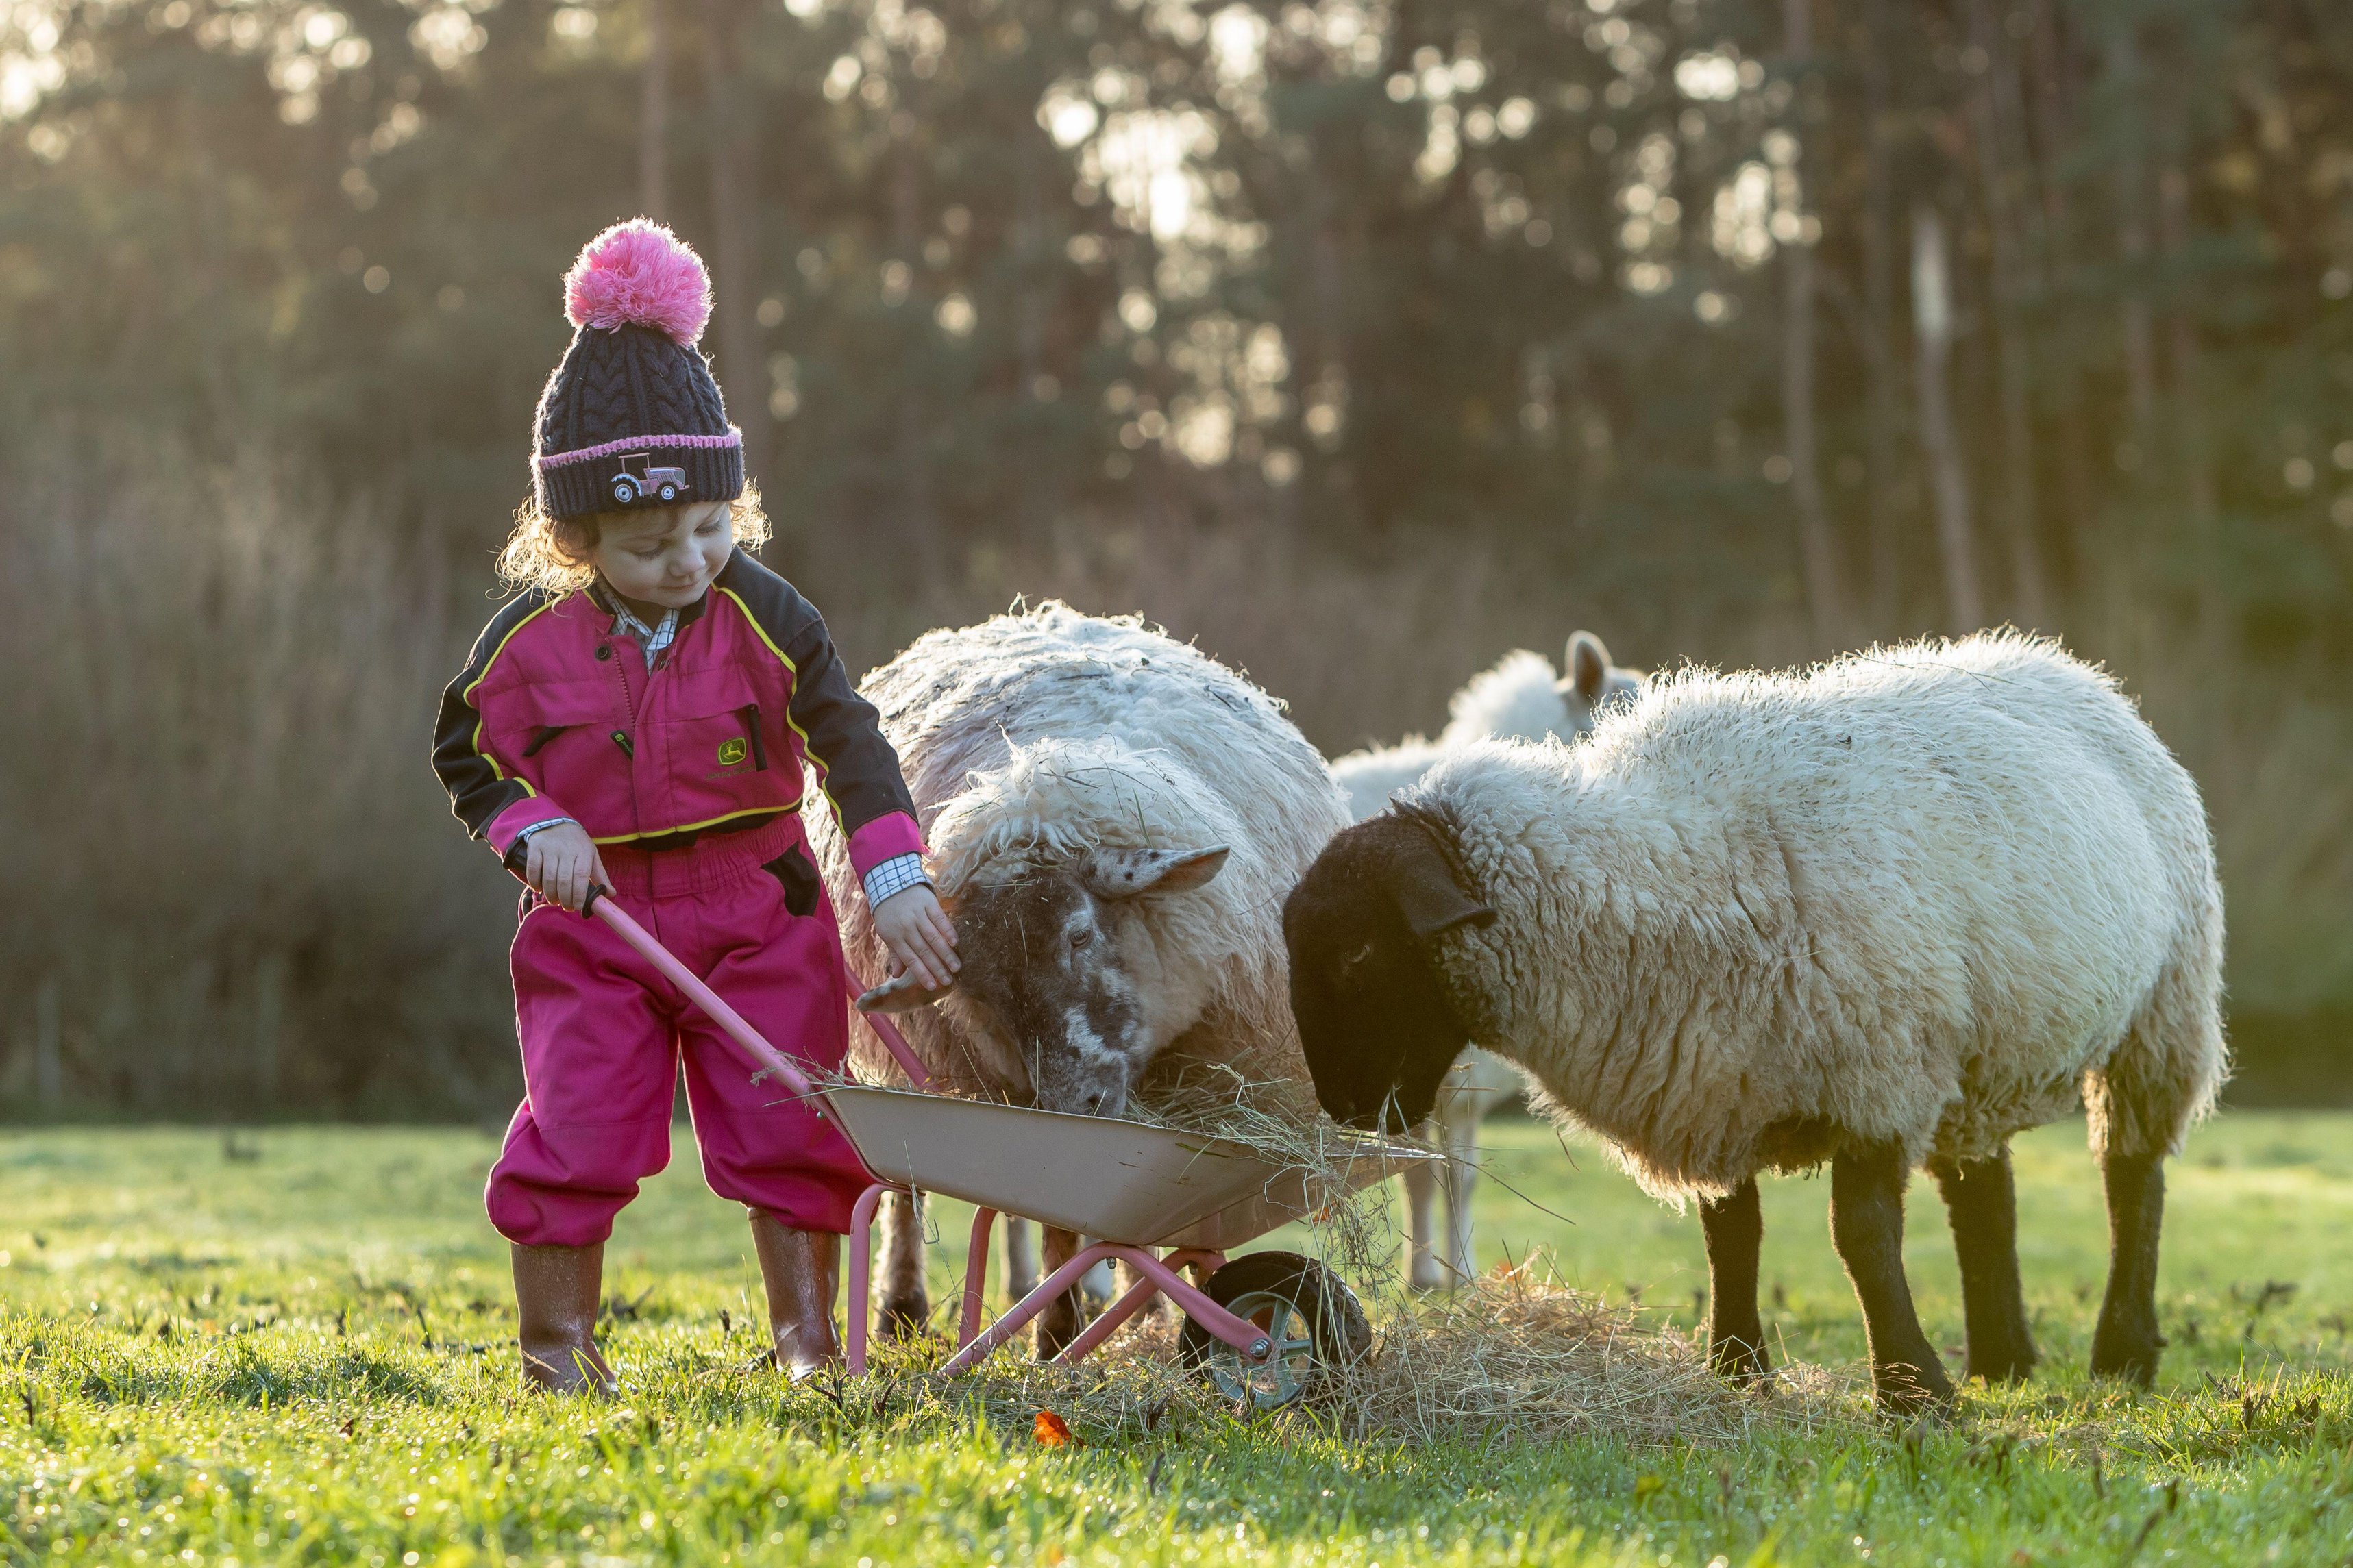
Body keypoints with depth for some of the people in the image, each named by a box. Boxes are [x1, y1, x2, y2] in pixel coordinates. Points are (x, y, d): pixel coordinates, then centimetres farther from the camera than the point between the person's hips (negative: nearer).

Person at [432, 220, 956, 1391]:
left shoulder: (762, 616, -9)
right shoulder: (531, 642, -7)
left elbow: (850, 744, -12)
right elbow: (466, 756, 6)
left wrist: (896, 879, -23)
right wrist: (532, 828, -13)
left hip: (755, 911, 0)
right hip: (595, 920, 0)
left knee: (788, 1128, 0)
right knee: (576, 1130, -4)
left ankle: (806, 1331, 13)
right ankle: (555, 1343, 11)